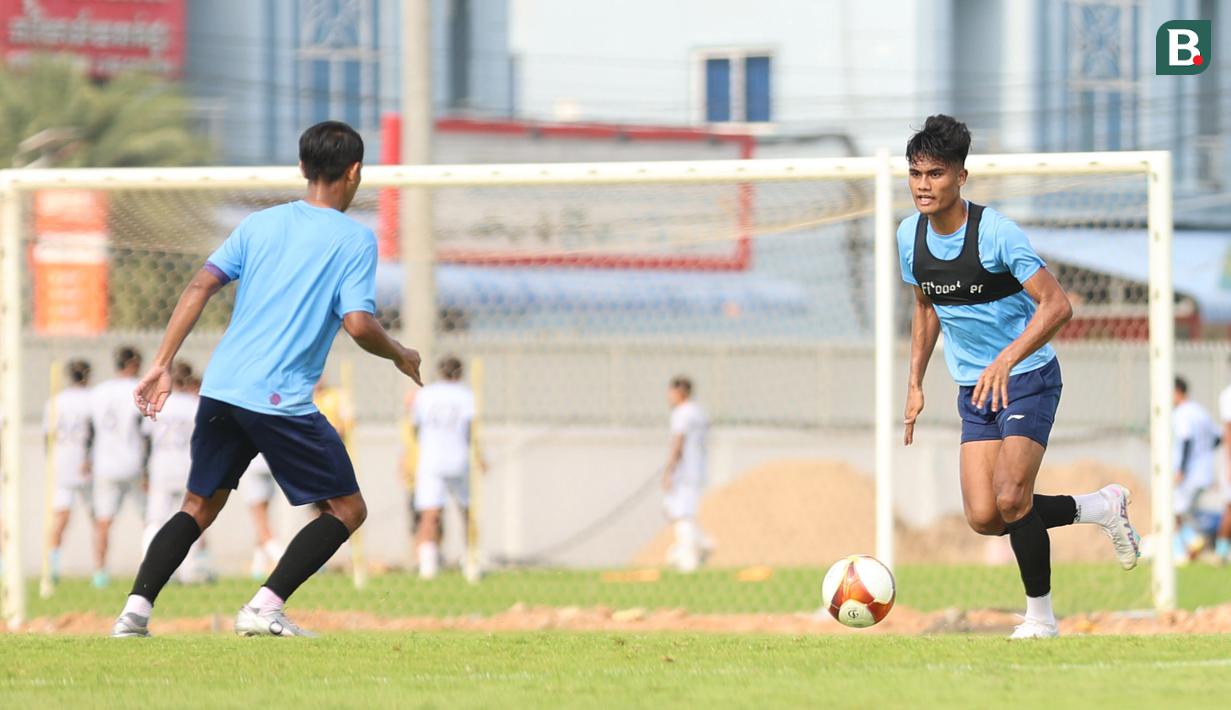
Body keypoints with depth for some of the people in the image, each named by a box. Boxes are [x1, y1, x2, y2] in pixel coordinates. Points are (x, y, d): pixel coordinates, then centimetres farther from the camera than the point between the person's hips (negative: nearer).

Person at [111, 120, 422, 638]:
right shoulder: (355, 240, -1)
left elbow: (200, 287, 4)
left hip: (221, 388, 6)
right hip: (282, 400, -5)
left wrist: (162, 364, 4)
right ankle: (265, 607, -8)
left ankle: (136, 609, 1)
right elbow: (359, 324, -12)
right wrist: (401, 357, 8)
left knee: (200, 507, 18)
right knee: (347, 509, 7)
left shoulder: (260, 224, 14)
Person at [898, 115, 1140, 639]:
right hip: (974, 388, 7)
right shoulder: (910, 236, 1)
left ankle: (1041, 616, 0)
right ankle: (1101, 507, 19)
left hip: (1028, 378, -7)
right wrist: (915, 384, 15)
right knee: (983, 518, -4)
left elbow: (1056, 305, -24)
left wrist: (1007, 359, -37)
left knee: (1010, 500, -20)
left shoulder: (995, 232, -20)